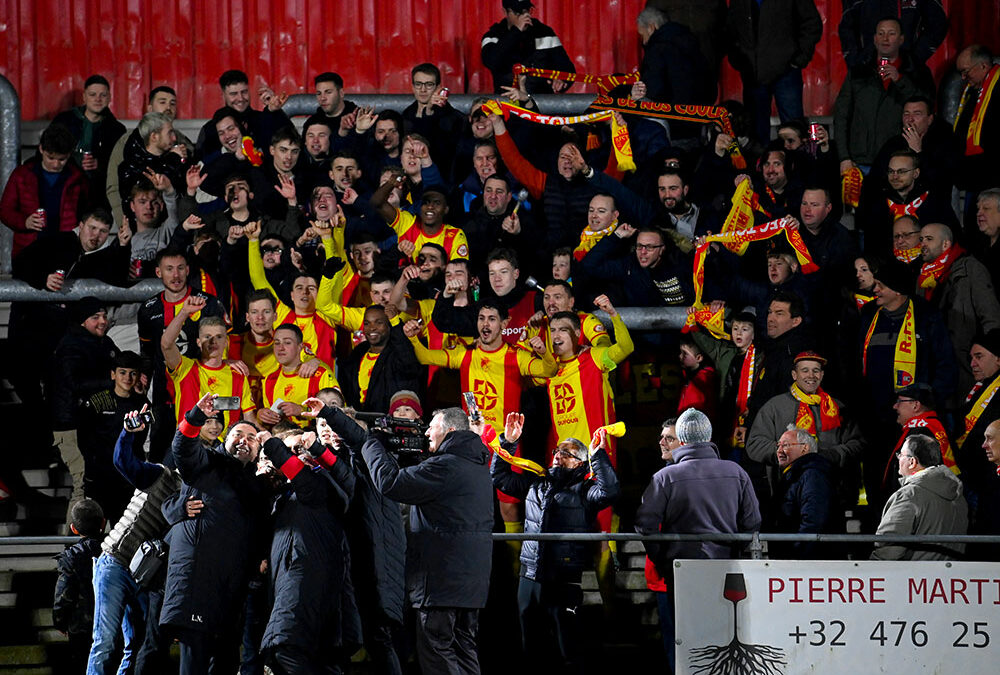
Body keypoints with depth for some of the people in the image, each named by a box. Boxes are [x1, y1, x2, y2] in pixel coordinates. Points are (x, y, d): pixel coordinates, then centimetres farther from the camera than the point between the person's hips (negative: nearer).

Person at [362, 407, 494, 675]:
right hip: (472, 580, 9)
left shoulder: (446, 466, -17)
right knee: (464, 650, 14)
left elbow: (389, 482, -18)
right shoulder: (478, 466, 15)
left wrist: (371, 441, -4)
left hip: (443, 579, -9)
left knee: (436, 652, -6)